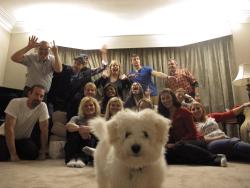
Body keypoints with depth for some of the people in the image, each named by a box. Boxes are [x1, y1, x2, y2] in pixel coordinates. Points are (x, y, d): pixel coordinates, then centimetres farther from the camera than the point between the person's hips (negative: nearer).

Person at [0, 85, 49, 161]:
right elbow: (9, 128, -27)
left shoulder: (42, 106, -19)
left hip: (24, 138, 2)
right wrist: (13, 154, -30)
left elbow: (44, 130, -16)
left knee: (33, 153, -23)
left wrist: (43, 152, -16)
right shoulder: (15, 103, -24)